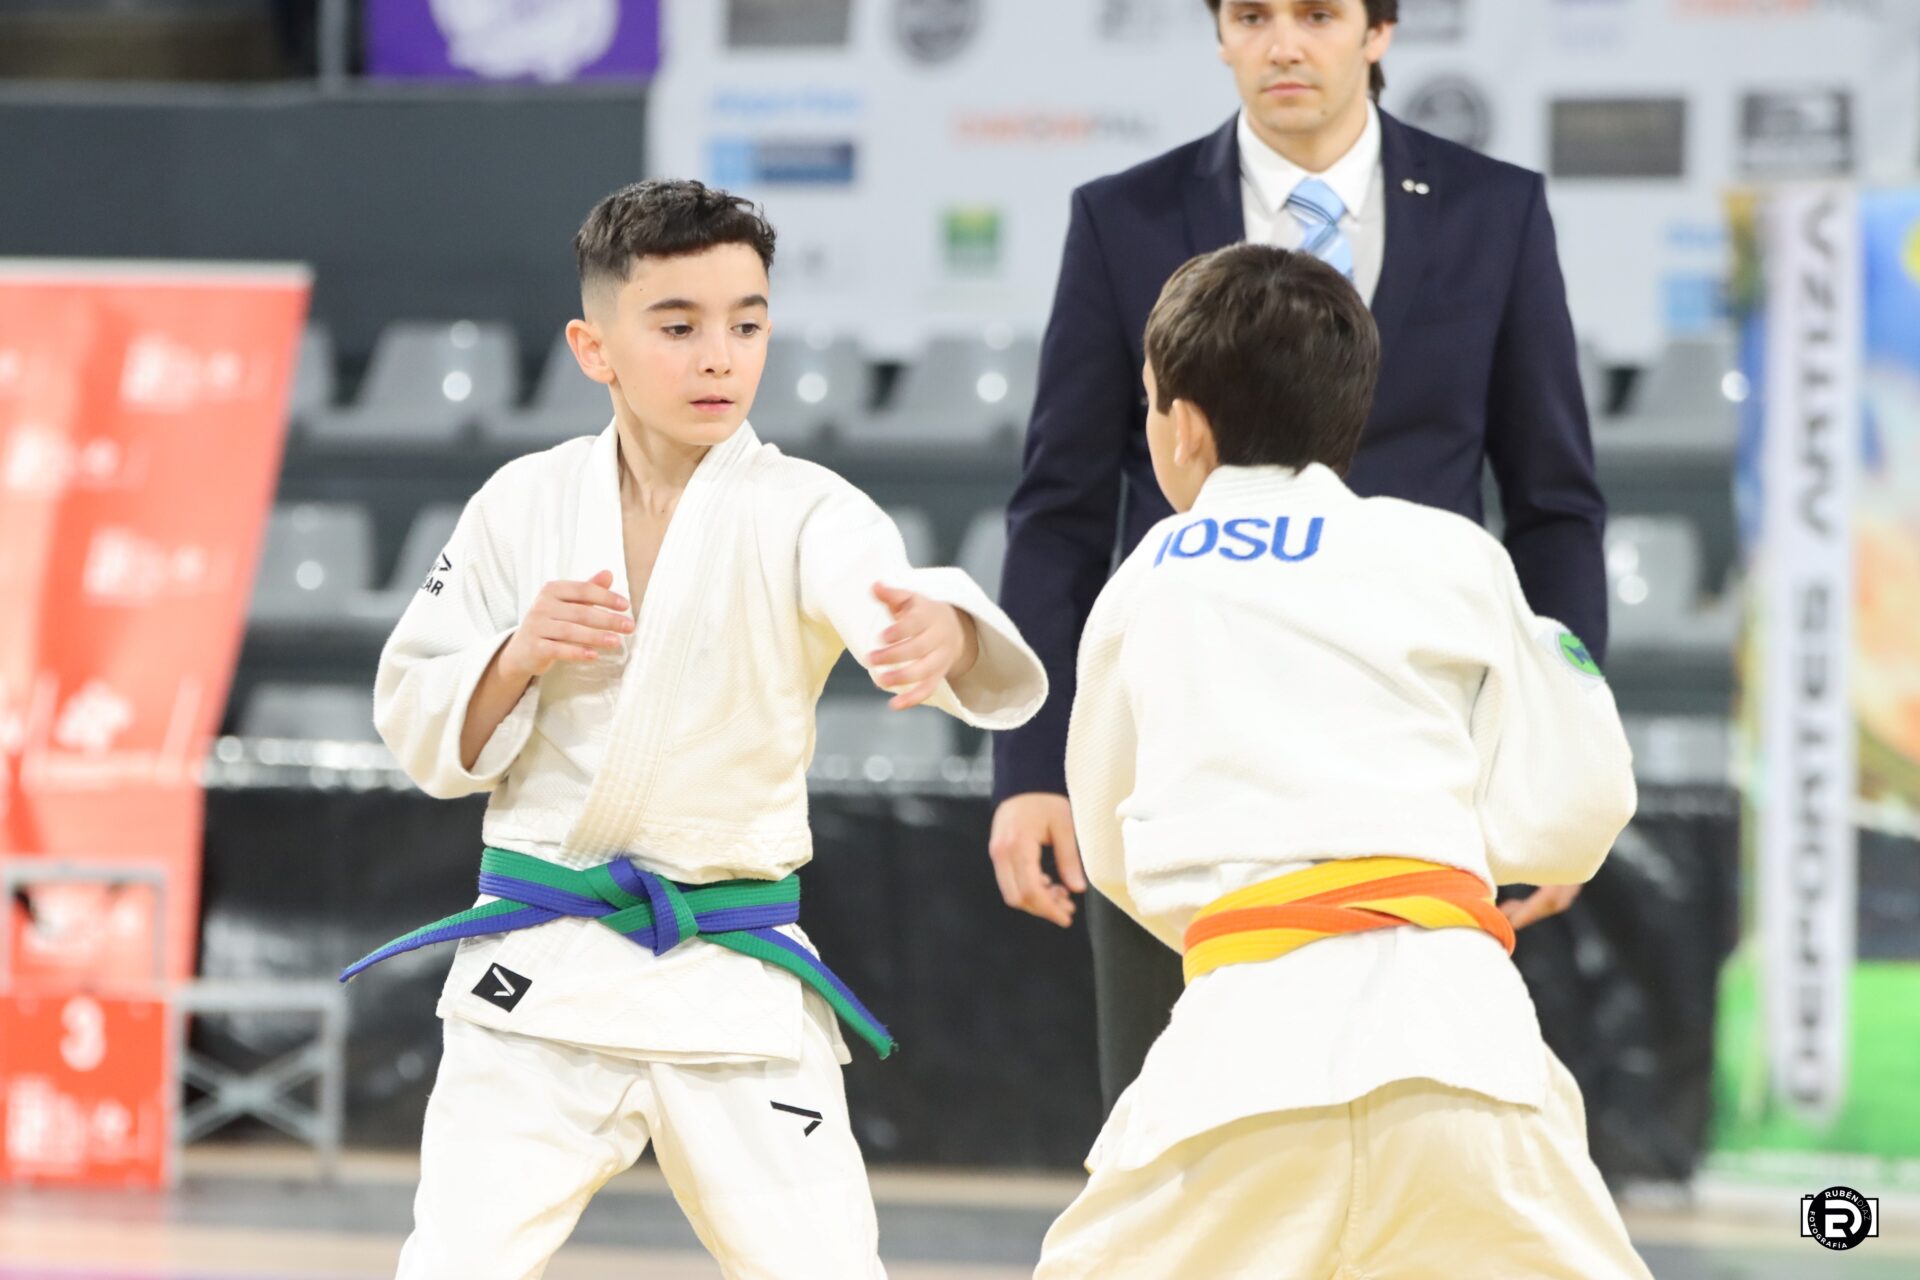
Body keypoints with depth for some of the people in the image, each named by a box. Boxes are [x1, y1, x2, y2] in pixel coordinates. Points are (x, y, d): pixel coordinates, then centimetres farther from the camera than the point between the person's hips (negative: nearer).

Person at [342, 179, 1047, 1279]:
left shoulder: (803, 513, -7)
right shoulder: (527, 507, 1)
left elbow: (881, 589, -30)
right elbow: (426, 736, 6)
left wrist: (942, 634, -53)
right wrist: (519, 657, -14)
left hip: (735, 984, -1)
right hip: (543, 979, 1)